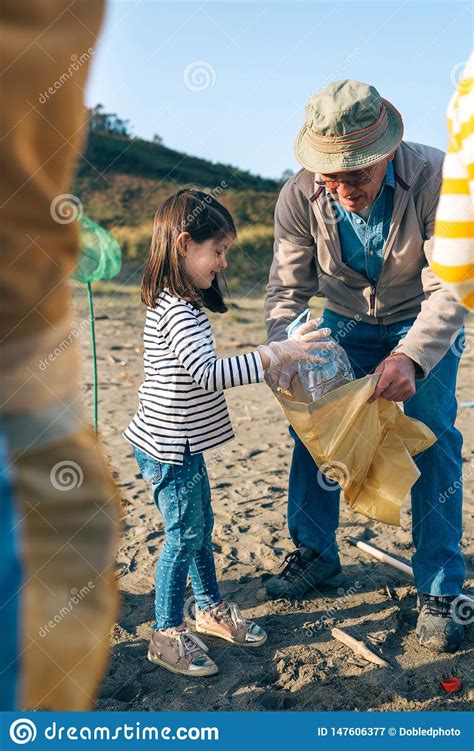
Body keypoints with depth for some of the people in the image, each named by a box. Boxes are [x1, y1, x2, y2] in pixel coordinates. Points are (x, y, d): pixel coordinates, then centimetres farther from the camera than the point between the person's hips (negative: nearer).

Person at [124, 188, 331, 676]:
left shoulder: (174, 303, 9)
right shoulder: (177, 312, -24)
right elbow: (209, 372, -35)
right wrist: (275, 354, -33)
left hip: (181, 444, 10)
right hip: (169, 449, -10)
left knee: (200, 526, 20)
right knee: (184, 536, 2)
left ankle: (210, 609, 37)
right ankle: (167, 635, 18)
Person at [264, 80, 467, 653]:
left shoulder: (434, 177, -30)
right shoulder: (299, 197, -22)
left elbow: (450, 288, -31)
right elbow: (289, 286, -15)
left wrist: (410, 356, -47)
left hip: (423, 325, -2)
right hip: (347, 323, 3)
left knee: (434, 443, -11)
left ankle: (438, 592, 2)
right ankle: (315, 553, 21)